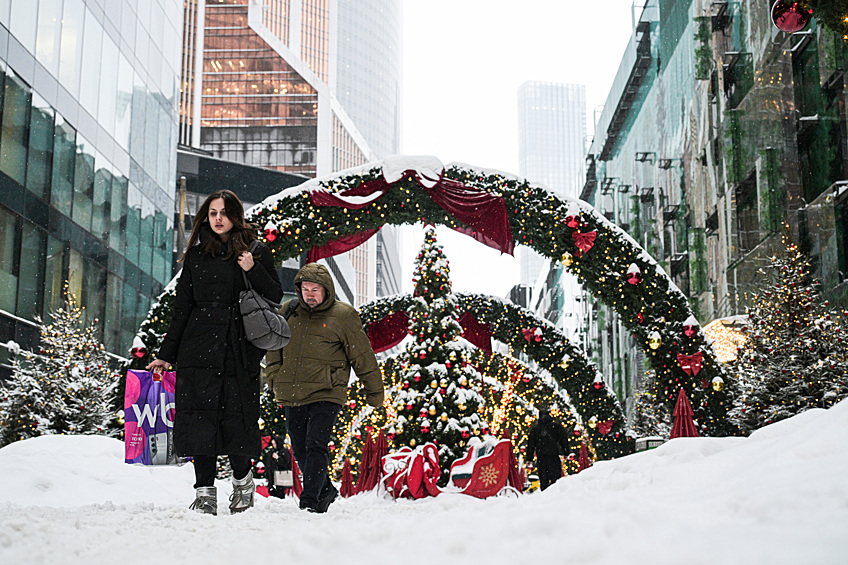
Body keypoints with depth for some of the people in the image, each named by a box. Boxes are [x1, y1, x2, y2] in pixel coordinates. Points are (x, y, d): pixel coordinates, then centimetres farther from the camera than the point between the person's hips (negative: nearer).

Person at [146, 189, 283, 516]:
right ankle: (205, 493, 3)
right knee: (200, 417, -4)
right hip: (198, 349, 2)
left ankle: (242, 479, 21)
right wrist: (166, 354, 12)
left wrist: (253, 271, -11)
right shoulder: (196, 256, 14)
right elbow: (181, 308, 14)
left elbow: (275, 297, 5)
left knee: (237, 418, -4)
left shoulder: (257, 254, 8)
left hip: (240, 351, -2)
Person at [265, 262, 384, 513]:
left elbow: (363, 358, 3)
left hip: (326, 395, -5)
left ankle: (309, 502, -12)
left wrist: (374, 393, 7)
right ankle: (325, 490, 31)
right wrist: (275, 379, 13)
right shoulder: (287, 312, 10)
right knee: (300, 451, 11)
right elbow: (273, 346, 23)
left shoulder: (343, 315, -2)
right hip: (291, 396, 5)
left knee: (316, 446, -15)